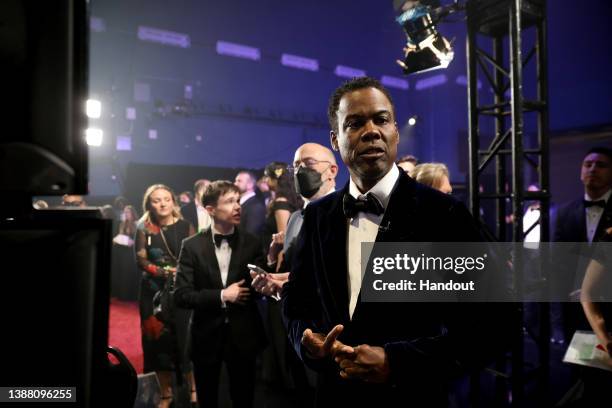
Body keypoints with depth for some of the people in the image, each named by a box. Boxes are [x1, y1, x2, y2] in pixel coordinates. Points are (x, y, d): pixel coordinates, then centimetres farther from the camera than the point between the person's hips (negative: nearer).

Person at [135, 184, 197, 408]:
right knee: (159, 341, 6)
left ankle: (194, 390, 16)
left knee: (188, 340, -2)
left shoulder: (186, 227, 2)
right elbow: (141, 261, -4)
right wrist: (165, 272, -18)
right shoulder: (144, 229, 3)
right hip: (154, 292, 1)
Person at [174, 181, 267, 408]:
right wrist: (221, 296, -17)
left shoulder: (251, 243, -2)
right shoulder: (192, 246, -6)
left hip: (243, 336, 1)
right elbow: (181, 295, -9)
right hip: (206, 337, 0)